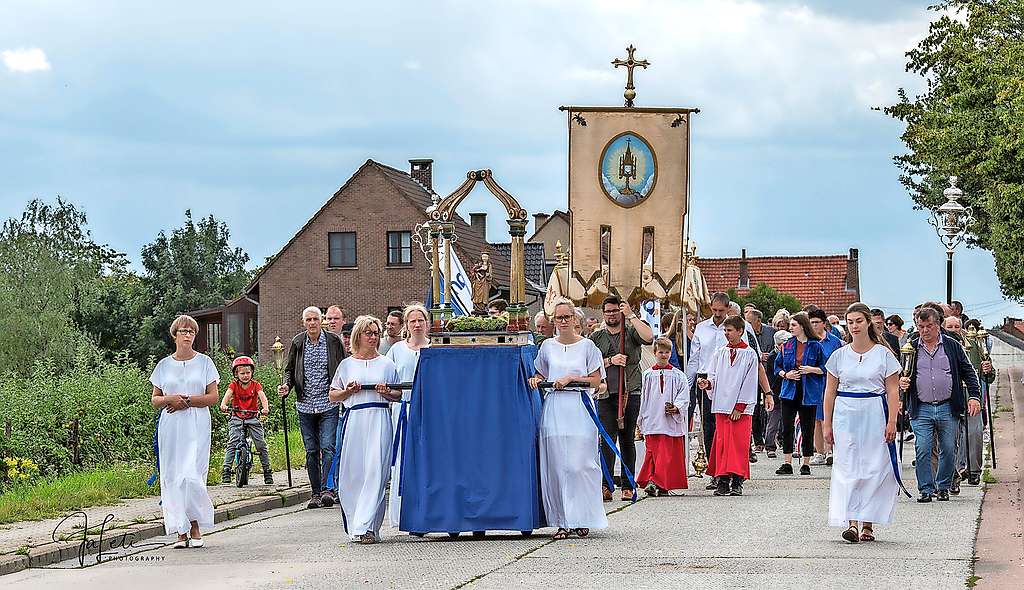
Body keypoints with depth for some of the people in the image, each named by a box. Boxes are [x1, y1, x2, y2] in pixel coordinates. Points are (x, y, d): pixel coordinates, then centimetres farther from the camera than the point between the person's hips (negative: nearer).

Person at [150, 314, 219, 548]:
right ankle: (181, 532, 2)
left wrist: (187, 401, -10)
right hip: (170, 427, 2)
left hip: (196, 426, -2)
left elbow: (213, 396, 1)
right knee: (172, 478, -2)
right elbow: (155, 400, 11)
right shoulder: (164, 365, 11)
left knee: (191, 476, -12)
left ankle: (196, 528, 1)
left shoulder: (204, 362, 5)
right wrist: (170, 399, -9)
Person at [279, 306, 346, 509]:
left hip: (329, 404, -3)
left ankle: (327, 489, -15)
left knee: (328, 447, -13)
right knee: (311, 451, 6)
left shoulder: (333, 341, 0)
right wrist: (286, 386, -5)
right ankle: (315, 493, 11)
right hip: (305, 406, 3)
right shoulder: (297, 343, 5)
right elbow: (290, 369, 14)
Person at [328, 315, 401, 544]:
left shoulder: (386, 364, 11)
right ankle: (355, 525, 11)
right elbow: (333, 396, 16)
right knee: (352, 474, -1)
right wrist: (348, 391, -3)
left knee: (375, 473, -11)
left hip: (379, 420, -1)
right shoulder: (346, 364, 13)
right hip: (354, 420, 1)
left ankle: (367, 527, -14)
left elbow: (399, 395, 14)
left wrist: (387, 393, -7)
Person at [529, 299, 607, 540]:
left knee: (579, 465, -8)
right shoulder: (548, 346, 12)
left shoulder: (587, 346, 3)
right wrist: (535, 380, 3)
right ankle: (563, 522, 2)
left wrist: (571, 378, -8)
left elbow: (596, 380, 2)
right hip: (554, 409, 3)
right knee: (557, 466, -2)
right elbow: (540, 373, 24)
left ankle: (583, 519, 2)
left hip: (579, 409, -3)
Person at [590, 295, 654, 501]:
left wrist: (631, 316, -12)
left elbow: (648, 337, -16)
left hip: (630, 393, 0)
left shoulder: (631, 332, 7)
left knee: (627, 439, 6)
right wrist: (611, 361, -9)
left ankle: (628, 486, 12)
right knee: (607, 438, -11)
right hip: (605, 394, 1)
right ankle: (606, 486, -16)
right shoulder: (596, 337, 13)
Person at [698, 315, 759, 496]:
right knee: (722, 442, 0)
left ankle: (737, 482, -2)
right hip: (721, 405, 3)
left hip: (741, 407, -3)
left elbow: (749, 383, -2)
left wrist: (739, 407, -7)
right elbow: (714, 377, 12)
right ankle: (722, 481, 2)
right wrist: (707, 383, -12)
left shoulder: (749, 354, 1)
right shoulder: (719, 353, 12)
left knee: (739, 443, -5)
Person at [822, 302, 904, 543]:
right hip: (846, 415, 2)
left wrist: (891, 422, -9)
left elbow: (893, 391, 0)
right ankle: (851, 523, -12)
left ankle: (868, 524, 8)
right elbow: (830, 392, 11)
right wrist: (827, 424, 6)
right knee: (847, 468, -7)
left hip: (874, 415, -2)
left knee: (874, 469, -1)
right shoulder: (839, 355, 8)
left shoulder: (884, 354, 2)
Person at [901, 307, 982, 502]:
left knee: (948, 450, 4)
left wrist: (974, 396, -3)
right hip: (921, 410, 0)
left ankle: (943, 487, 19)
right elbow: (902, 375, 17)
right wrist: (901, 382, -7)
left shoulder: (953, 346, 6)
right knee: (922, 451, -8)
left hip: (948, 408, 0)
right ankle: (926, 489, 0)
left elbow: (968, 372, 8)